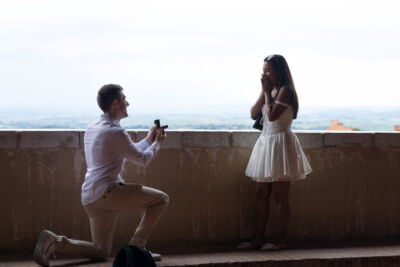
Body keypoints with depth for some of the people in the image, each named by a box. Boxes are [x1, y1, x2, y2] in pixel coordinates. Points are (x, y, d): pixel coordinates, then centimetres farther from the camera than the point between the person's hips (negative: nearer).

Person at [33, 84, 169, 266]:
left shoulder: (92, 129, 18)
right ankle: (136, 247, -3)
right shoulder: (115, 132, -12)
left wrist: (148, 140, 31)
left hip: (90, 197, 9)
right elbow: (142, 159, -2)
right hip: (107, 191, -9)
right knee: (161, 199, -3)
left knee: (101, 252, 13)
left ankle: (54, 242, -4)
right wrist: (156, 143, 16)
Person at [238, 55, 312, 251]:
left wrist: (268, 91, -13)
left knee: (280, 196, -2)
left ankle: (281, 240, 5)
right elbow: (254, 114, 6)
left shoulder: (285, 90, -11)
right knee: (261, 194, 9)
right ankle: (258, 239, 13)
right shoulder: (270, 91, 13)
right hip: (266, 143, 9)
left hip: (280, 143, -9)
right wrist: (264, 91, -2)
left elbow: (272, 115, -23)